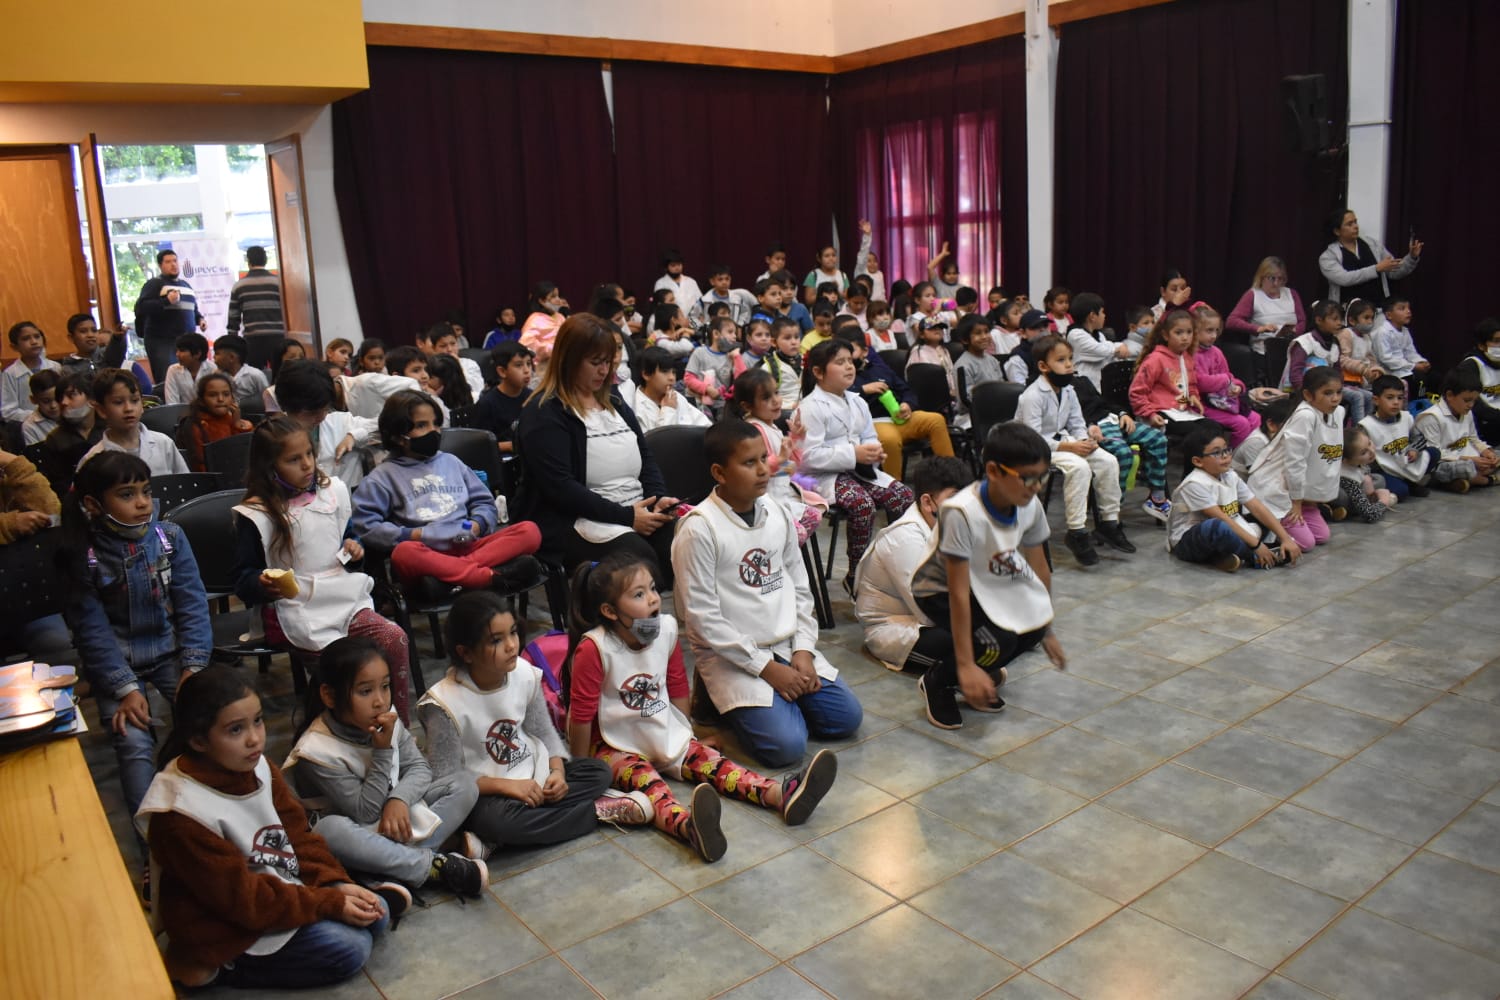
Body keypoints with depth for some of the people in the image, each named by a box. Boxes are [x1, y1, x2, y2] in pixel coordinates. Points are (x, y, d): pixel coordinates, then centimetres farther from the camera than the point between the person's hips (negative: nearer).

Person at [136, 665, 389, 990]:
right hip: (227, 930, -7)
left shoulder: (258, 767, -7)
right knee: (348, 949, -16)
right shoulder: (180, 814, -27)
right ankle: (222, 969, -2)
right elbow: (243, 899, -24)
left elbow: (298, 835, 2)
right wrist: (330, 904, -23)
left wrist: (338, 884, -13)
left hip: (282, 887, 7)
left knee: (376, 913, 0)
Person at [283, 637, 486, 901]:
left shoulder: (387, 720, -8)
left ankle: (399, 870, -28)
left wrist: (399, 800, -24)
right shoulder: (316, 751, -24)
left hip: (395, 812, 6)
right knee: (329, 829, -40)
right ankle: (435, 865, -28)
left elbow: (419, 766, -3)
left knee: (465, 785, -11)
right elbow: (365, 812, -21)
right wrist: (383, 751, -28)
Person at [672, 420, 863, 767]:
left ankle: (778, 703, 17)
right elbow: (702, 616, -17)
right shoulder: (699, 529, -17)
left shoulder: (777, 513, 3)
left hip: (787, 645, 6)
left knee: (846, 718, -4)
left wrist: (803, 650, -3)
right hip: (730, 655, -6)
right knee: (785, 745, -19)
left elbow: (799, 588, 10)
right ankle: (725, 700, 7)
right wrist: (766, 667, -17)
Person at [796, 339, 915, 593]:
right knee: (863, 504, -33)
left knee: (905, 496, -14)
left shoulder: (857, 403, 15)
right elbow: (809, 455, -20)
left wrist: (874, 451, -5)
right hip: (824, 476, -8)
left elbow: (870, 437, 21)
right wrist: (854, 455, -23)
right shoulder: (811, 407, -11)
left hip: (859, 469, 8)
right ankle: (855, 577, -17)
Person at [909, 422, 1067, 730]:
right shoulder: (962, 512, -34)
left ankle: (985, 674, 9)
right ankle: (936, 682, 1)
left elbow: (1039, 569, 0)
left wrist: (1046, 630, 9)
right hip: (939, 589, -6)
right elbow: (958, 592, -32)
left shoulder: (1030, 507, -15)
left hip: (989, 584, 6)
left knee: (1032, 626, -20)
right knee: (997, 643, -28)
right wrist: (966, 666, -31)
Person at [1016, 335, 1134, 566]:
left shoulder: (1068, 391, 6)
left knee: (1108, 461, -6)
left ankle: (1109, 521, 7)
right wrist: (1069, 446, -27)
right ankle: (1076, 532, -23)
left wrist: (1086, 439, -12)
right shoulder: (1032, 396, -20)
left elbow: (1077, 424, 11)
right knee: (1079, 467, -31)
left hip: (1063, 440, 9)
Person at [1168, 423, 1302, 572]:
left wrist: (1285, 538, -6)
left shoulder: (1231, 477, 4)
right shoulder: (1195, 483, -22)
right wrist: (1256, 545, -26)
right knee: (1218, 527, -39)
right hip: (1187, 542, -9)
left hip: (1221, 539, 9)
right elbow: (1221, 519, -25)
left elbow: (1257, 507, 1)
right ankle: (1254, 558, -13)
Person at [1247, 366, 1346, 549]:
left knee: (1322, 536, 11)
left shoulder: (1338, 412, 1)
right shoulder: (1305, 416, -25)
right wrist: (1296, 501, -15)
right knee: (1305, 542, -10)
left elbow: (1331, 460, 10)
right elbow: (1294, 462, -23)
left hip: (1303, 488, 9)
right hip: (1276, 488, -9)